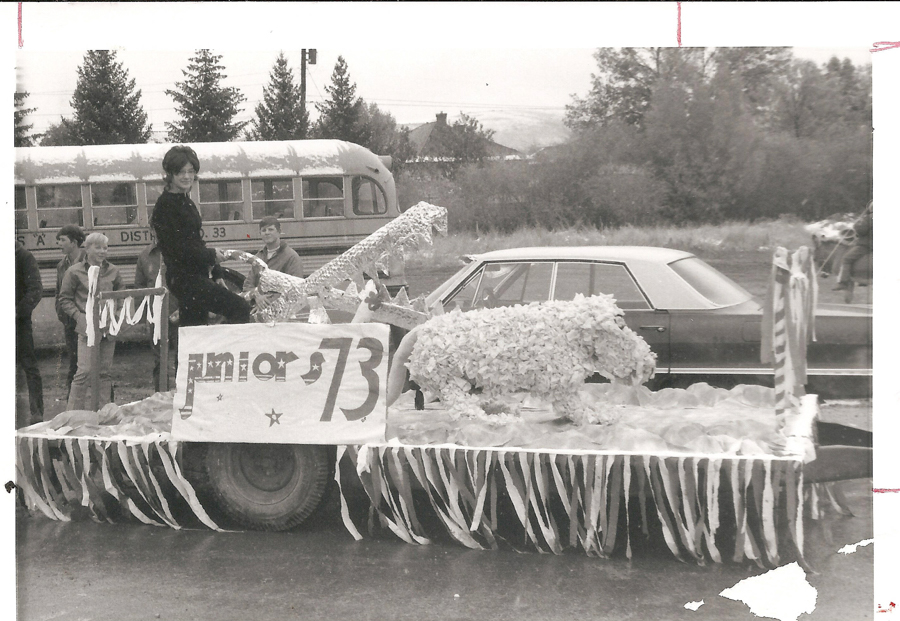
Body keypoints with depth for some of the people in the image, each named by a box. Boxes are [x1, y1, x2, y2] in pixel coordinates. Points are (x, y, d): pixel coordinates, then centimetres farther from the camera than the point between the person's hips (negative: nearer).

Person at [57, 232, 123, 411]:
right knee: (85, 371, -10)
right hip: (88, 328, -4)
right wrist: (79, 316, -8)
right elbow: (64, 299, 4)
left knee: (105, 372, 7)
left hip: (109, 328, 4)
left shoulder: (113, 271, 10)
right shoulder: (75, 272, 0)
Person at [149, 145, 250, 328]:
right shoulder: (166, 205, -11)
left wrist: (216, 273, 13)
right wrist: (211, 255, -9)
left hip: (197, 275, 9)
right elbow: (177, 248, -17)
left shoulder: (185, 202, 17)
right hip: (185, 278, -9)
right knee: (240, 308, -17)